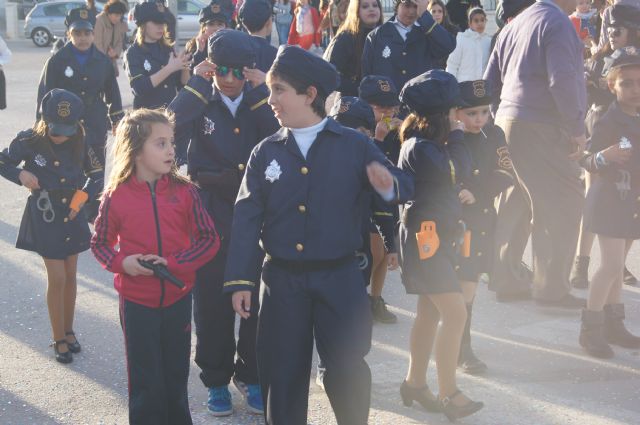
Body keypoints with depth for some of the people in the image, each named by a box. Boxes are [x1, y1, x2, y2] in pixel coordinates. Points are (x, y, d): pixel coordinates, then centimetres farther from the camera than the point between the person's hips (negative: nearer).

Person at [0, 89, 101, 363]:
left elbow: (96, 173, 5)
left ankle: (69, 331, 28)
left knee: (70, 276, 12)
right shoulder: (29, 141, -15)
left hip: (72, 216, 3)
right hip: (44, 217, -3)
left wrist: (84, 194, -10)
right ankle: (59, 339, 11)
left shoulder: (79, 142, -7)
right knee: (57, 279, -3)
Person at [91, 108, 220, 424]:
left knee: (176, 376, 15)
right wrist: (122, 263, -15)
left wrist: (173, 263, -17)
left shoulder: (184, 192, -6)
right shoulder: (116, 196, -7)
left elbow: (209, 240, -5)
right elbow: (99, 244, 4)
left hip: (178, 298, 1)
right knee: (146, 385, 8)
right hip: (136, 302, -1)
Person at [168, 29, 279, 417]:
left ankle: (251, 375, 25)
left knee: (258, 299, 8)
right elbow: (171, 126, -22)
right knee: (213, 301, 7)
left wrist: (261, 92, -17)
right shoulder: (199, 104, -1)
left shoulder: (260, 104, 2)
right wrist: (198, 84, -19)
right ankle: (217, 380, 22)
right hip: (211, 215, -1)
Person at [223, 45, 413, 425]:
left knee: (348, 371, 2)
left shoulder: (355, 146, -1)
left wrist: (388, 187, -25)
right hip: (282, 280, 2)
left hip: (340, 279, -1)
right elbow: (247, 219, -1)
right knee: (283, 372, 9)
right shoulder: (266, 153, 3)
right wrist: (240, 279, -7)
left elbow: (404, 187, -1)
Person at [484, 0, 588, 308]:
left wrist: (503, 116, 24)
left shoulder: (514, 25, 16)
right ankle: (552, 287, -1)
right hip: (542, 129, -9)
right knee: (567, 203, -2)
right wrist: (577, 128, -15)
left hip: (508, 122, 9)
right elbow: (562, 81, -20)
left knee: (542, 205, 17)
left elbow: (490, 81, 19)